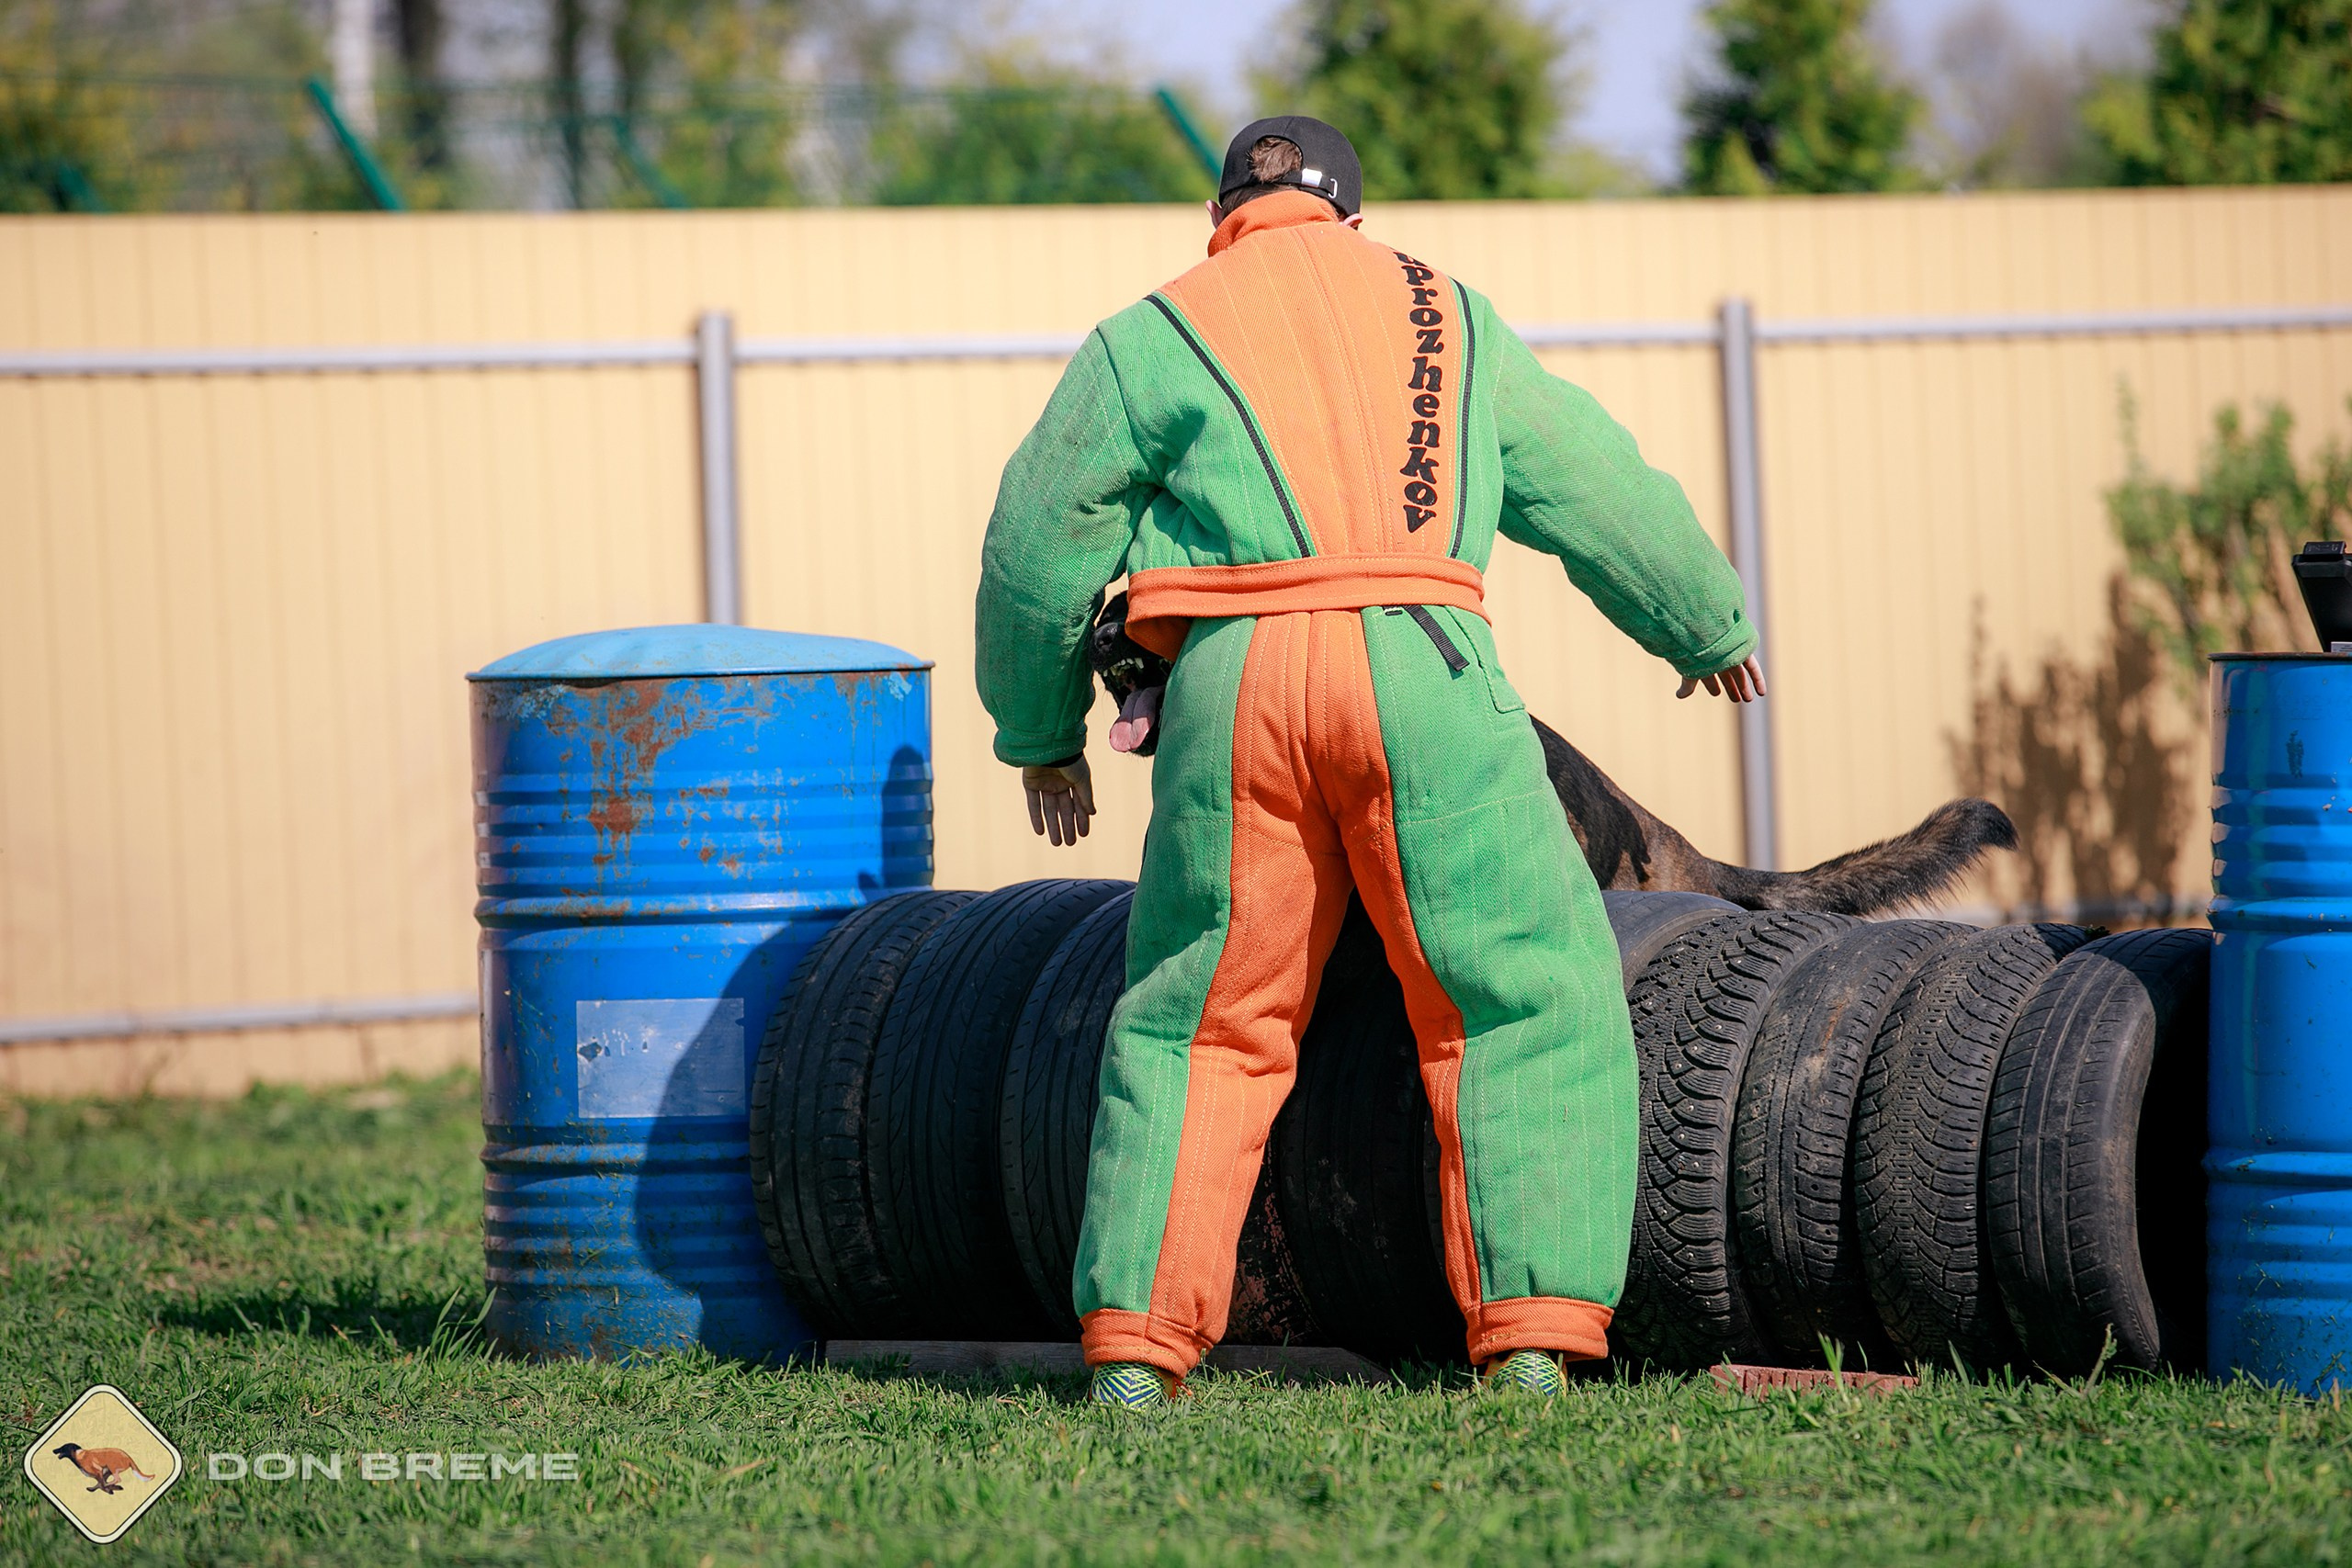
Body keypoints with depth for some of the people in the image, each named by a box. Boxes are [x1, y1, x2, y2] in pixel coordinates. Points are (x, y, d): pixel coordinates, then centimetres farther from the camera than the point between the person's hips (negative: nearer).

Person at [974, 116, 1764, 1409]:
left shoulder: (1148, 343, 15)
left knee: (1196, 1025, 12)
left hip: (1237, 677, 0)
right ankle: (1531, 1333, -5)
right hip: (1425, 670, 0)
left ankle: (1134, 1346, 5)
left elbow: (1038, 546, 15)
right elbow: (1600, 491, 29)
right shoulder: (1448, 318, 22)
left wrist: (1040, 735, 28)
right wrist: (1708, 625, 45)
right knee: (1523, 1007, 7)